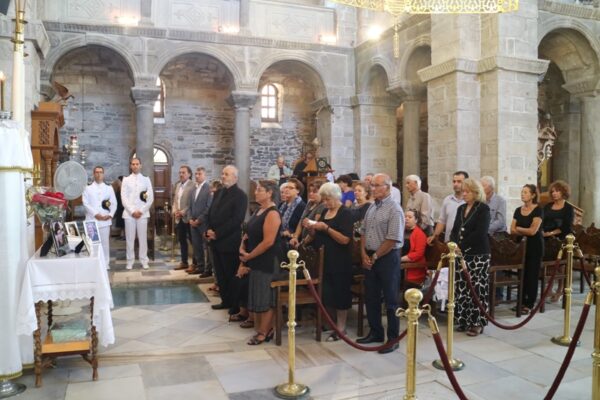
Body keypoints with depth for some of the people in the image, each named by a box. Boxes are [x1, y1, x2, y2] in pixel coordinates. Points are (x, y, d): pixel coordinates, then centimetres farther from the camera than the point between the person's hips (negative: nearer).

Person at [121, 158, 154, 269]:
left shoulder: (146, 179, 8)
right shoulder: (126, 180, 8)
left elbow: (151, 198, 3)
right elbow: (124, 197, 1)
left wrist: (141, 211, -7)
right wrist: (132, 211, -9)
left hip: (143, 213, 0)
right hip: (129, 213, 0)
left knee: (143, 237, 1)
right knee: (130, 238, 2)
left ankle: (144, 261, 9)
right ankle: (130, 261, 10)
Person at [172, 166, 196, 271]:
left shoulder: (193, 185, -11)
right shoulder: (177, 185, 14)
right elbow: (174, 199, 17)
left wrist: (183, 212, -17)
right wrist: (174, 210, 1)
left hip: (188, 217, -8)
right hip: (179, 218, 8)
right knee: (182, 240, 13)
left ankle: (195, 263, 7)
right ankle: (184, 262, 23)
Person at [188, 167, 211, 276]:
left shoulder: (209, 188, -10)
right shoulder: (193, 188, 14)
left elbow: (209, 207, -15)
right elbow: (189, 205, 16)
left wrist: (199, 220, -13)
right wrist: (190, 219, 2)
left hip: (204, 222, -7)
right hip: (193, 222, 7)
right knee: (196, 245, 10)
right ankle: (200, 266, 21)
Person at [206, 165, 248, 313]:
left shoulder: (240, 195, -11)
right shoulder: (218, 193, 14)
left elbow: (236, 219, -19)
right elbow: (211, 213, 16)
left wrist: (217, 233, -18)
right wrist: (209, 230, -2)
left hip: (229, 242, -7)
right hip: (215, 240, 8)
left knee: (231, 274, 2)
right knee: (220, 273, 14)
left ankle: (236, 305, 15)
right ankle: (225, 300, 28)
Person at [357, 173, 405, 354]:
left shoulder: (394, 209, -14)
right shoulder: (372, 207, 10)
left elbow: (393, 239, -19)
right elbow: (363, 232, 13)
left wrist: (375, 256, -12)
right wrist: (364, 254, 0)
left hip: (387, 258, -8)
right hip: (369, 258, 8)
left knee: (390, 300, 2)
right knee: (371, 297, 14)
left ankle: (393, 338, 13)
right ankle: (375, 332, 28)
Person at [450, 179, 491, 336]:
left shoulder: (483, 209, -5)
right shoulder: (461, 208, 14)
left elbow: (480, 233, -15)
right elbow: (455, 230, 11)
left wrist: (462, 246, -16)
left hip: (478, 255, -6)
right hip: (461, 254, 6)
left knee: (476, 289, -3)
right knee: (461, 288, 6)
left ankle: (477, 322, 7)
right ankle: (464, 320, 16)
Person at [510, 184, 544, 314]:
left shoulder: (538, 210, -9)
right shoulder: (518, 210, 8)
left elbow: (533, 231, -16)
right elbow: (512, 230, 2)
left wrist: (518, 228, -2)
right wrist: (526, 232, -12)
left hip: (534, 246, -5)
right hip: (521, 245, 5)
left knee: (532, 275, -1)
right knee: (521, 274, 6)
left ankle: (529, 304, 6)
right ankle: (522, 301, 15)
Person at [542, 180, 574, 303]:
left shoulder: (569, 208, 0)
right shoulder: (548, 206, 13)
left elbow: (566, 228, -9)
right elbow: (542, 223, 7)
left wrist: (551, 233, -16)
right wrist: (543, 233, -11)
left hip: (560, 240, -3)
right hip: (546, 240, 3)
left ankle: (560, 290, 14)